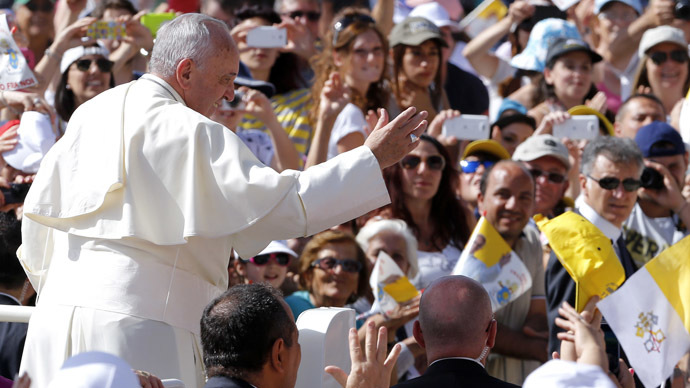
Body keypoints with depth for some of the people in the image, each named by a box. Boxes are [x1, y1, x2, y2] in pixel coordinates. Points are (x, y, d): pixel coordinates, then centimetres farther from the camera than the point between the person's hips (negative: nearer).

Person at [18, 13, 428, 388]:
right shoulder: (190, 132, -9)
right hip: (137, 319, -8)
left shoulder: (88, 115, 15)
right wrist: (372, 158, -9)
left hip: (62, 303, 8)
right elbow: (280, 202, -14)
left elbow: (40, 209, 19)